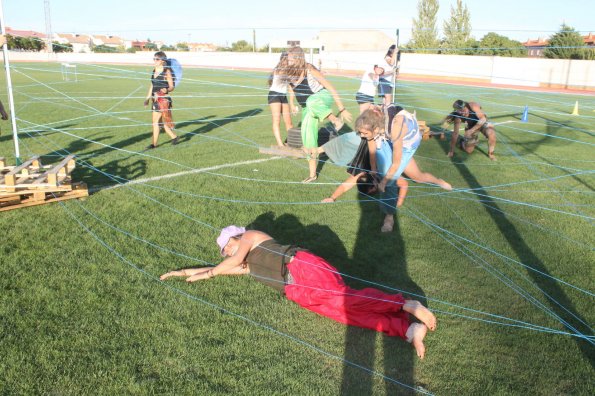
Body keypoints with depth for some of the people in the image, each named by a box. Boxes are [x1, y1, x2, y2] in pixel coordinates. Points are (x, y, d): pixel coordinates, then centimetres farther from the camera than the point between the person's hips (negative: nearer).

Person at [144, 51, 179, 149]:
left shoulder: (167, 71, -9)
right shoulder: (154, 71, 12)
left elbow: (171, 87, -9)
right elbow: (152, 86, 19)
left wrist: (166, 90, -29)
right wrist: (147, 98, 18)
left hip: (164, 99, -7)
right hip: (156, 100, 7)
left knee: (156, 121, -6)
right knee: (161, 121, 12)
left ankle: (154, 143, 2)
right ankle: (174, 137, 27)